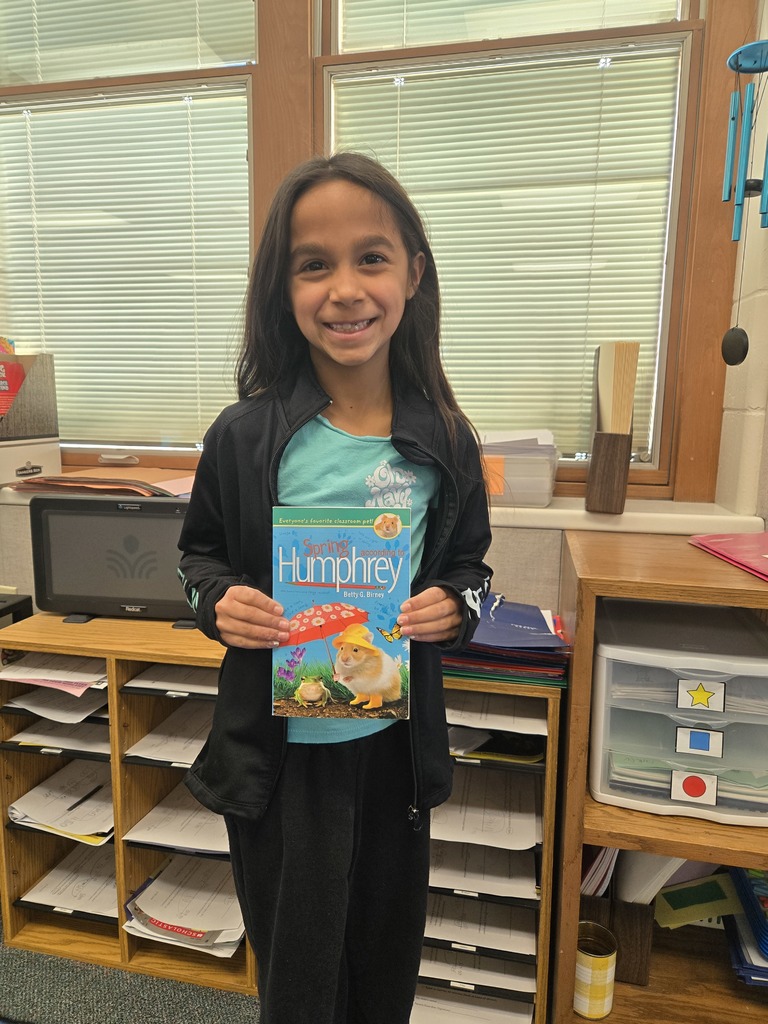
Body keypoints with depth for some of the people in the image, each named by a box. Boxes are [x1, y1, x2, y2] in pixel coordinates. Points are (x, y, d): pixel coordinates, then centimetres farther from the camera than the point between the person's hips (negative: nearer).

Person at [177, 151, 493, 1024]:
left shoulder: (444, 439, -7)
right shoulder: (244, 436, -11)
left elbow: (470, 562, 6)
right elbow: (200, 554, 3)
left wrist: (454, 607, -15)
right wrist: (218, 602, -17)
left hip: (396, 746, 2)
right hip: (275, 748, -1)